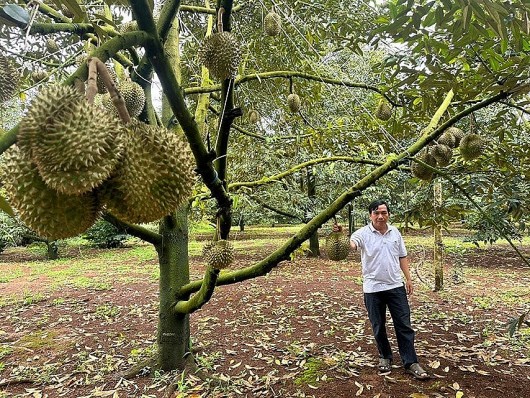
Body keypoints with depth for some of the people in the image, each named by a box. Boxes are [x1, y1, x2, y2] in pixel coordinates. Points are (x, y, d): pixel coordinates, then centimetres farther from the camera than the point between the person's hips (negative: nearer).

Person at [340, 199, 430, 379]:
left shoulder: (395, 232, 5)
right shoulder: (363, 233, -10)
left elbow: (402, 257, 12)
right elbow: (353, 242, -32)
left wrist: (408, 278, 10)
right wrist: (351, 243, -55)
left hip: (396, 286, 3)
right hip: (373, 288, -2)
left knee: (404, 325, 6)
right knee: (378, 327, 11)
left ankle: (410, 363, 17)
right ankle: (385, 357, 32)